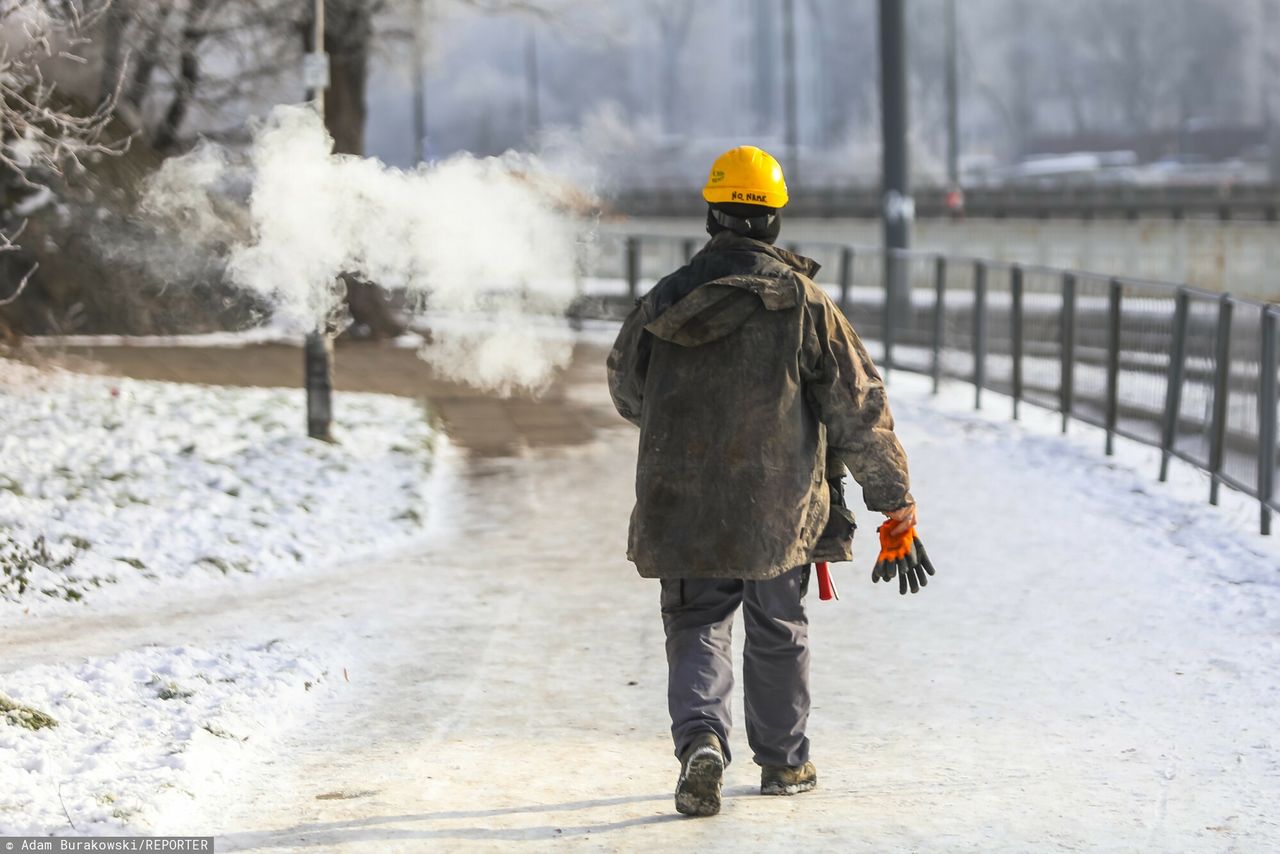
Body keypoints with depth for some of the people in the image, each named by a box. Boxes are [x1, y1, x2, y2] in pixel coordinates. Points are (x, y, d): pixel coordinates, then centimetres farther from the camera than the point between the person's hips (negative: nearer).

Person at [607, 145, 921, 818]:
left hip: (682, 506, 1)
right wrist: (893, 494, 3)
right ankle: (783, 762, 24)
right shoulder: (804, 302, -7)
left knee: (696, 626, 9)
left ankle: (700, 739, -15)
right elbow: (859, 406, -5)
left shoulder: (663, 302, 0)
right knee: (778, 630, 14)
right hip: (779, 507, -1)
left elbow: (628, 392, 15)